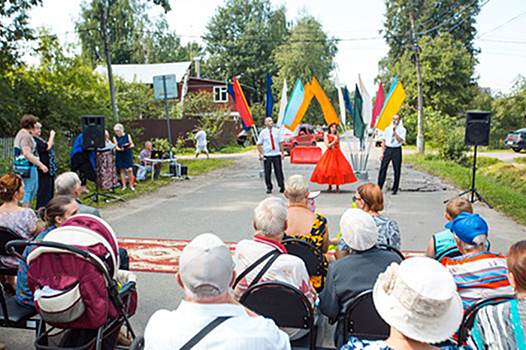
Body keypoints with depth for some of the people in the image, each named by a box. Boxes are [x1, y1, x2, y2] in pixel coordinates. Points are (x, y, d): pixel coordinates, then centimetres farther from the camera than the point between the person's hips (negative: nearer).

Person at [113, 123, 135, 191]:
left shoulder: (127, 135, 3)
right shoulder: (115, 137, 4)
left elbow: (132, 144, 1)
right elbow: (116, 147, -5)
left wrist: (129, 146, -22)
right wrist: (120, 149, -26)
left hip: (128, 155, -1)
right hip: (120, 156, 1)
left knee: (130, 170, -8)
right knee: (122, 170, 3)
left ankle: (131, 185, 3)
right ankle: (124, 185, 11)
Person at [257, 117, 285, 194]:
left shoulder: (277, 131, 5)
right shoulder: (263, 132, 1)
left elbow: (281, 143, 8)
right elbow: (259, 144, 4)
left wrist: (282, 153, 3)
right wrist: (261, 154, -6)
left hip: (277, 154, 1)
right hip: (267, 155, -1)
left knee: (279, 171, 1)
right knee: (267, 172, 3)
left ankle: (282, 187, 9)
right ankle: (269, 188, 14)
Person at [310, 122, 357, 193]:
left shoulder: (337, 136, 12)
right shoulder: (326, 136, 3)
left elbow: (338, 146, 16)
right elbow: (328, 145, -8)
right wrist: (334, 140, -13)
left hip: (337, 154, 2)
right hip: (329, 154, -2)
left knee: (339, 169, -6)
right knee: (329, 169, -5)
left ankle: (337, 187, 3)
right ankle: (330, 186, 8)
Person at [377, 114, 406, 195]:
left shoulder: (402, 130, 2)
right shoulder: (387, 129, 10)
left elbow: (400, 140, -13)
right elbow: (384, 141, 9)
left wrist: (395, 131, -17)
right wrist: (382, 152, 3)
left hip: (397, 150, -1)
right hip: (387, 149, 2)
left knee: (397, 170, 2)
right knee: (383, 168, -2)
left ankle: (395, 189, 14)